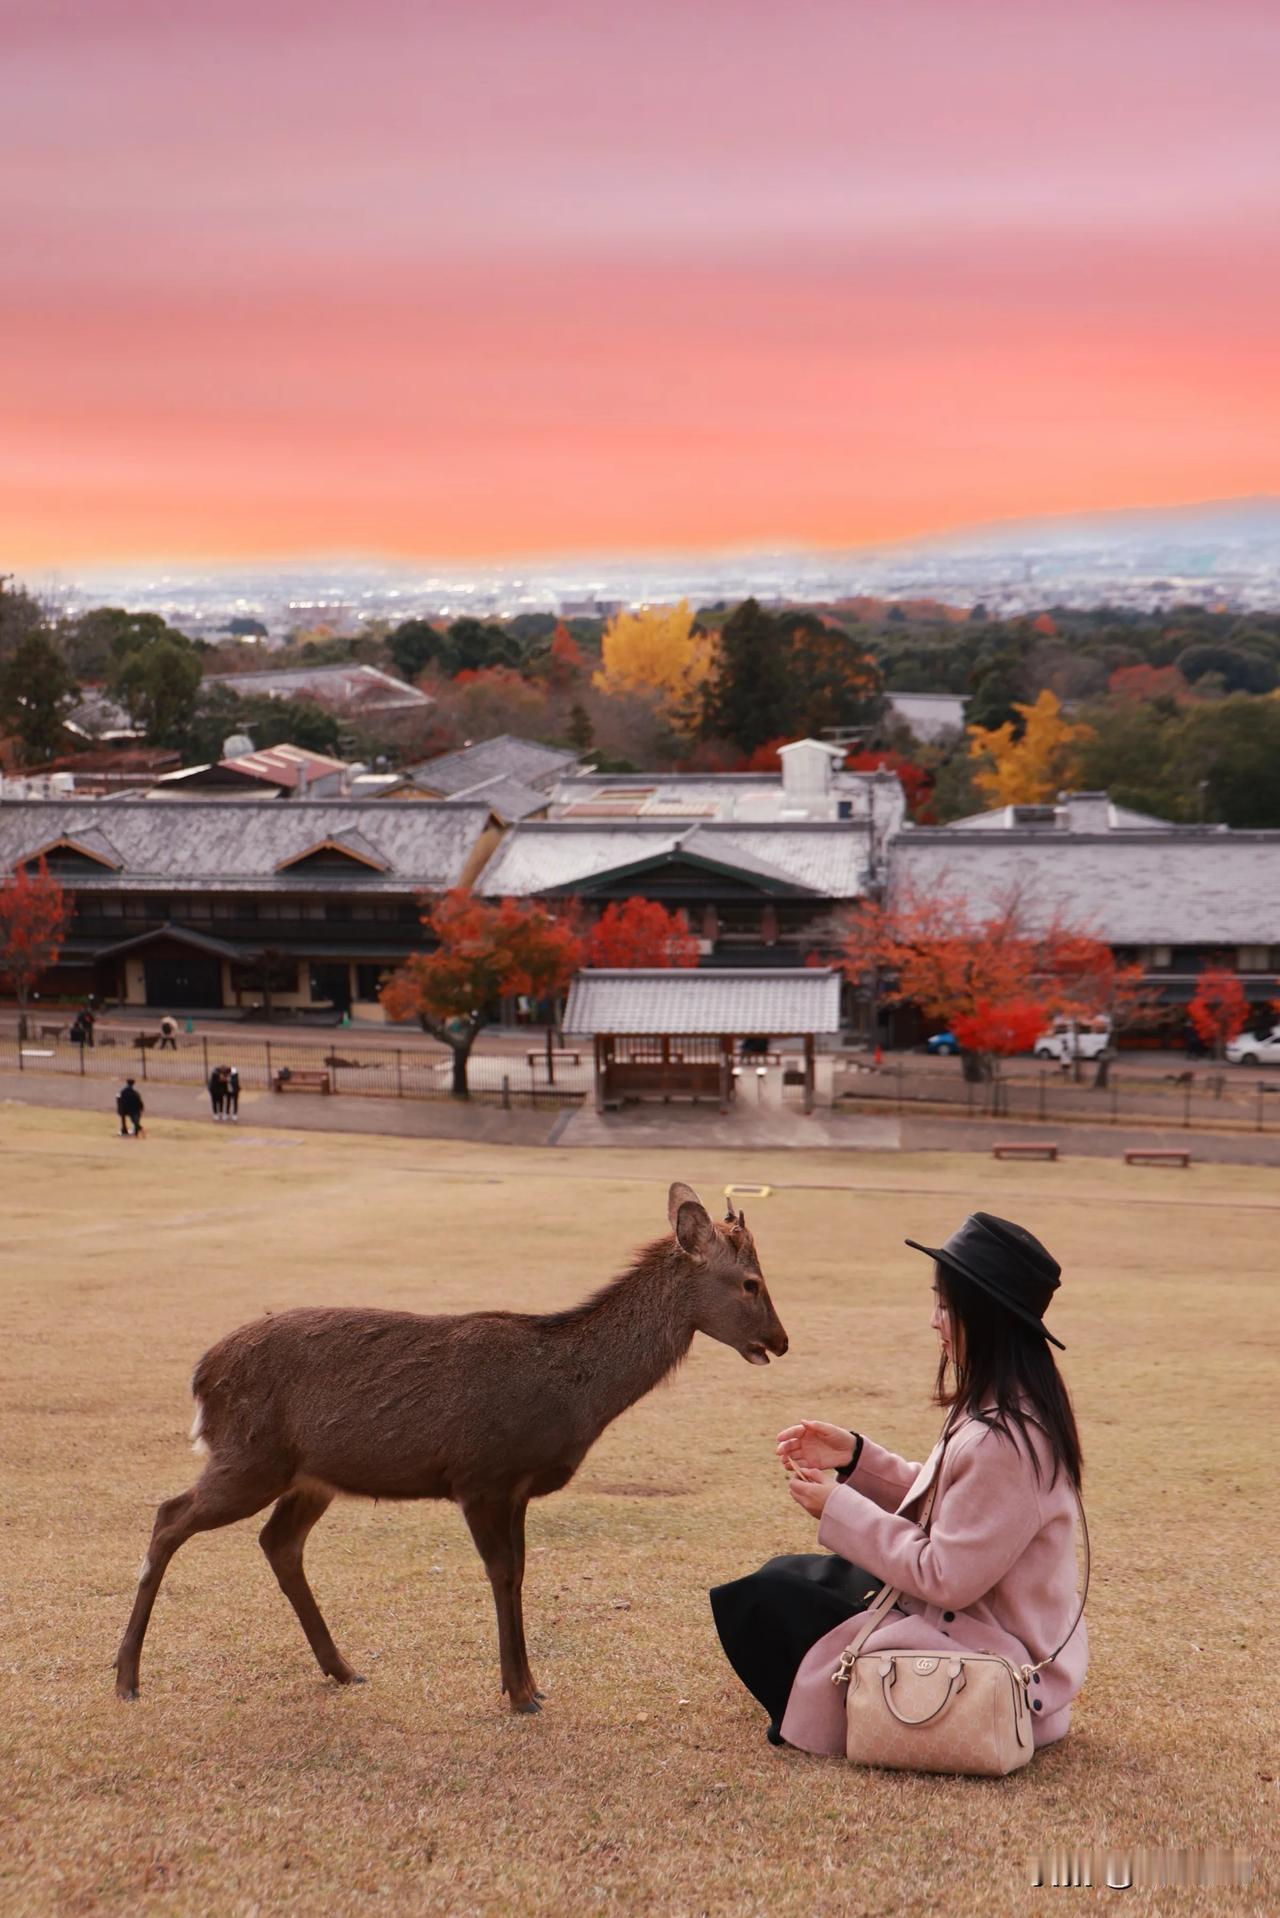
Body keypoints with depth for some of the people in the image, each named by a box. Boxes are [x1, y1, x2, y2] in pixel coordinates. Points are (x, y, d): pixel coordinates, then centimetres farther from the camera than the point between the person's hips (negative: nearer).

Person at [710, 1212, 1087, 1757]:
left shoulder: (1000, 1441, -29)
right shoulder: (1010, 1408, 3)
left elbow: (947, 1578, -24)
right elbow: (946, 1505, 14)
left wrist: (839, 1508, -16)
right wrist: (855, 1458, 3)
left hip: (991, 1660, -10)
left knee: (765, 1599, -4)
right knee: (788, 1572, 19)